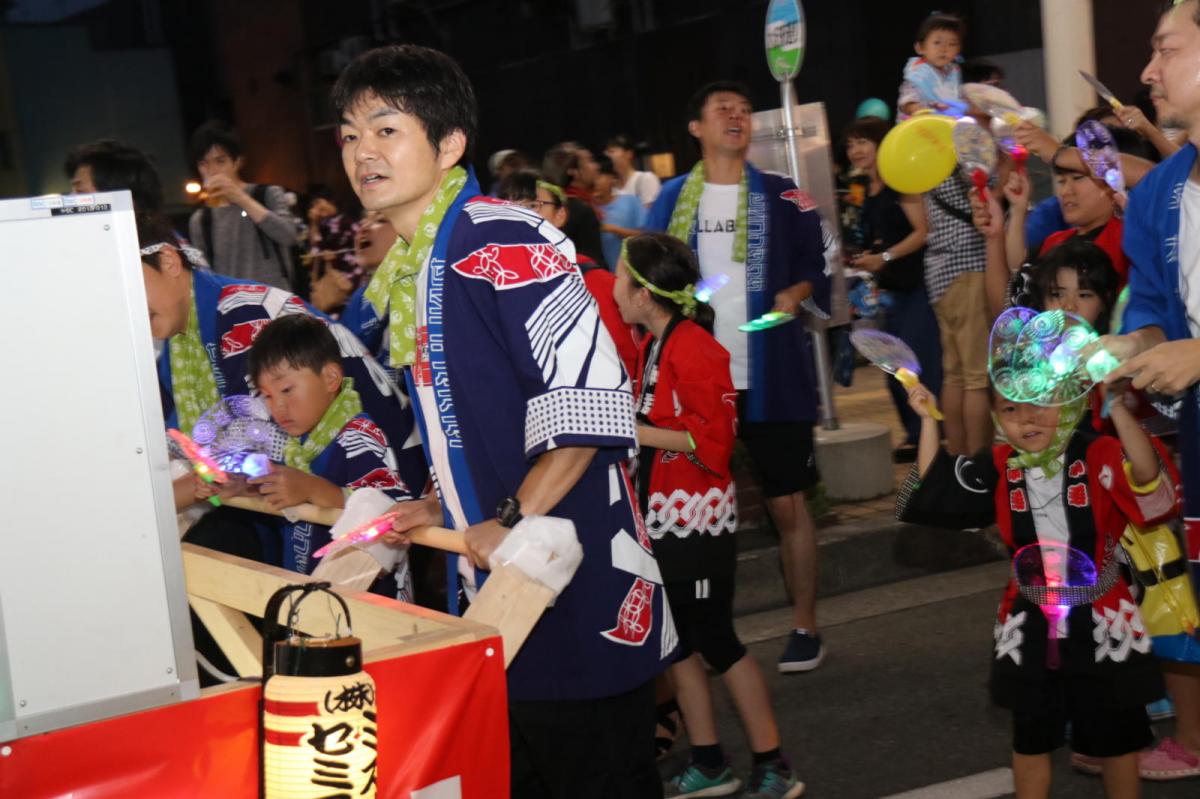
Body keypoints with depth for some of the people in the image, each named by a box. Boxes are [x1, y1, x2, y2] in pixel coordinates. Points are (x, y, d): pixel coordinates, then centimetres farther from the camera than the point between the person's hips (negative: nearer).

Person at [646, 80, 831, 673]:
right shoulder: (671, 200, 7)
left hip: (772, 375, -1)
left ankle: (805, 627, 15)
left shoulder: (784, 197, 3)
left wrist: (796, 292, -15)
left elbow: (816, 268, 4)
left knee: (787, 503, 3)